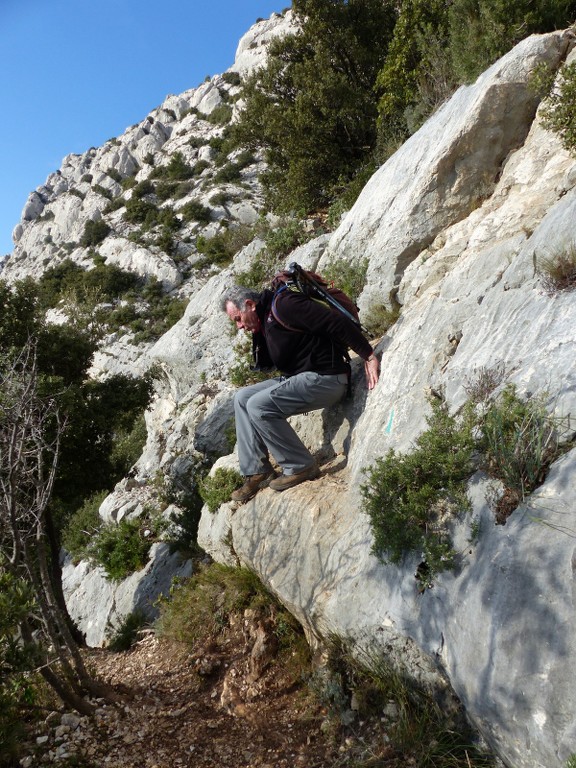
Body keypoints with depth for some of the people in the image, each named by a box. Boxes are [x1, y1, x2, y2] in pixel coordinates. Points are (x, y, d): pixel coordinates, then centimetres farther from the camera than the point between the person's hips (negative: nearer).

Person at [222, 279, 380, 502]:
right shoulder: (264, 326, 16)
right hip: (298, 378, 10)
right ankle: (257, 472, 5)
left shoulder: (283, 305, -15)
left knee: (258, 405, -20)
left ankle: (301, 467, -7)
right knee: (242, 398, 6)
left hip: (325, 377, -10)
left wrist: (368, 356, -22)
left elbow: (337, 322, -21)